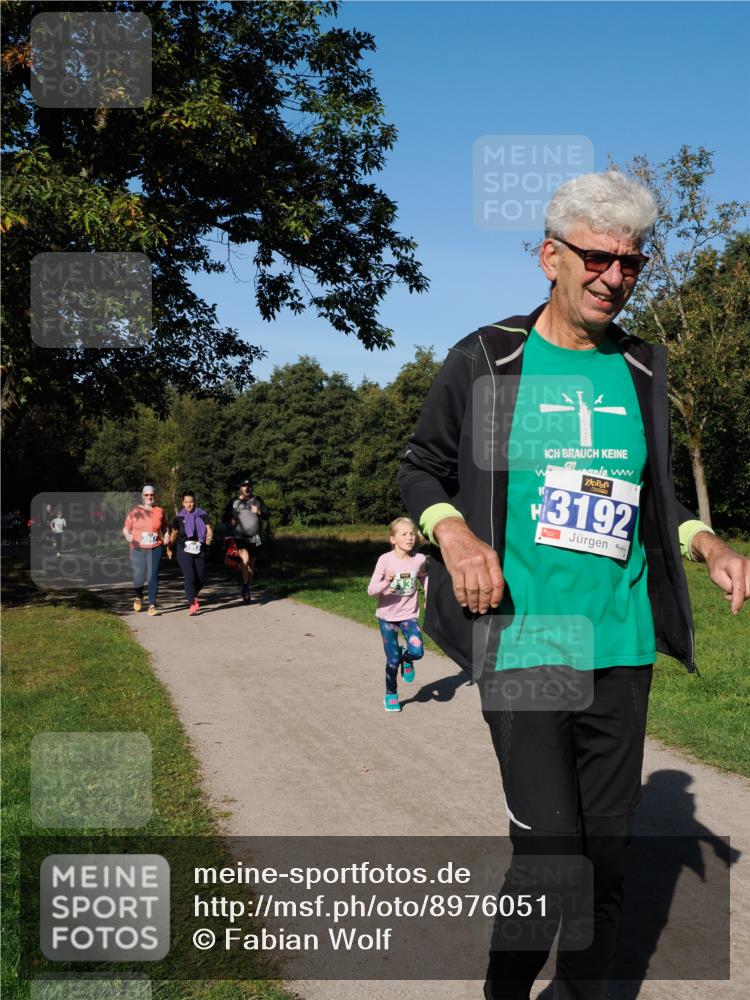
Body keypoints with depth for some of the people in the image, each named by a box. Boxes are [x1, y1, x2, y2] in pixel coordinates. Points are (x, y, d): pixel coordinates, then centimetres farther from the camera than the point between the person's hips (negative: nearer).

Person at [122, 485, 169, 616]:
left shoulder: (159, 511, 5)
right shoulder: (135, 511, 1)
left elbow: (164, 527, 19)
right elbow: (126, 528, 4)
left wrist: (166, 537, 1)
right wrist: (128, 536, -16)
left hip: (155, 549, 0)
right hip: (138, 549, 0)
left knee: (153, 577, -10)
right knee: (139, 578, 2)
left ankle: (152, 606, -8)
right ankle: (138, 597, 35)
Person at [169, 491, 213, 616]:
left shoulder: (202, 515, 4)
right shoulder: (179, 518, 6)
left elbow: (209, 528, -7)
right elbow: (174, 534, 18)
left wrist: (209, 537, -27)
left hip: (199, 551, 1)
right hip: (184, 551, -1)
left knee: (200, 579, 5)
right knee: (189, 577, -16)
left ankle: (193, 597, 36)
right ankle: (192, 605, -15)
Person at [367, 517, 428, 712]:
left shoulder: (419, 559, -8)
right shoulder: (385, 560, -17)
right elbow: (371, 591, -19)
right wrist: (386, 583, -38)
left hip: (409, 615, 2)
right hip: (387, 616, -2)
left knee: (417, 651, -20)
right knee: (392, 661, 1)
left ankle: (406, 657, 17)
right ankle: (391, 695, 27)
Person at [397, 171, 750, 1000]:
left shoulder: (640, 369, 9)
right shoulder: (483, 361, -2)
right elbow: (419, 468, 6)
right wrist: (453, 531, -13)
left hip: (621, 645, 4)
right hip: (521, 644, -4)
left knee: (607, 852, 13)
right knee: (549, 851, -5)